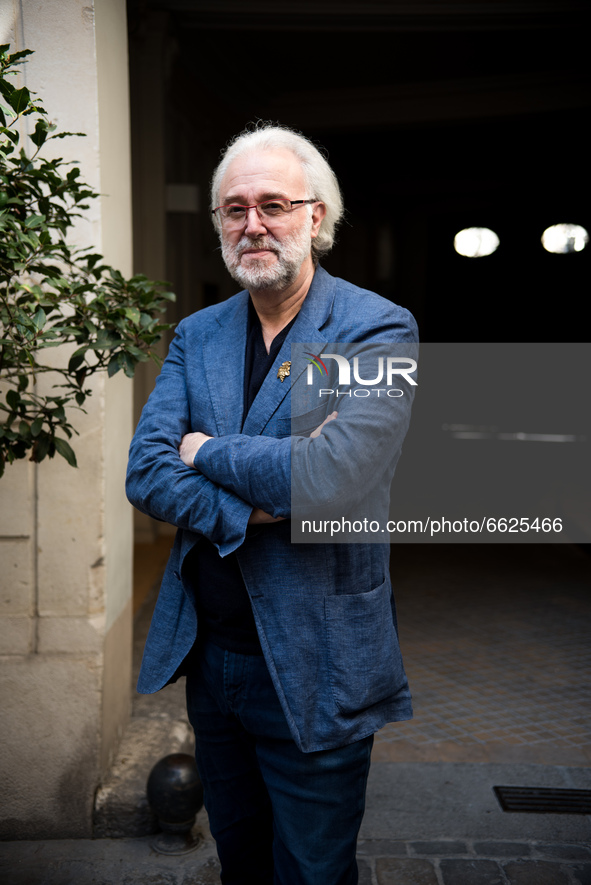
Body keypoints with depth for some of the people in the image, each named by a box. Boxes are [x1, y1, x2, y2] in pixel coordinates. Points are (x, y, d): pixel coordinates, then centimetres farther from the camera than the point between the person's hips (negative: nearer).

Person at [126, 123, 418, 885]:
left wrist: (209, 451, -13)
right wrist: (246, 513, -21)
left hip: (313, 670, -5)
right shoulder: (196, 335, 5)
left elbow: (336, 472, -27)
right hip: (207, 653, 5)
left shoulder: (377, 329, -12)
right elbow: (145, 472, -5)